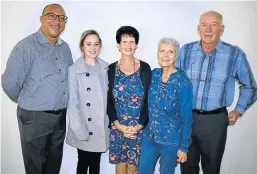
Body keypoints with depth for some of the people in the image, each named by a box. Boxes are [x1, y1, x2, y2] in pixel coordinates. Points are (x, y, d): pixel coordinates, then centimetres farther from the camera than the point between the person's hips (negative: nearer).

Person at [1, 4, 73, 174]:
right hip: (35, 117, -5)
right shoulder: (26, 46, -13)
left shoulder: (65, 48, 6)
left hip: (60, 116, 5)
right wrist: (27, 102, 0)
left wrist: (60, 103, 10)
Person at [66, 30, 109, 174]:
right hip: (85, 128, -3)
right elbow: (72, 103, -12)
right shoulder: (74, 70, -11)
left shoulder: (106, 68, 2)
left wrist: (112, 122, 3)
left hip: (102, 127, 4)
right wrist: (80, 131, -14)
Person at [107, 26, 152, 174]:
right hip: (118, 127, 1)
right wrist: (118, 125, -8)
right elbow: (108, 101, 1)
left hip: (139, 127, -1)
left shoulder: (145, 68, -3)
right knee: (120, 162, 13)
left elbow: (149, 100, -3)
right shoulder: (111, 69, 0)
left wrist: (140, 125, -10)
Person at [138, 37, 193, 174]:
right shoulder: (153, 75, -2)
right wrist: (142, 126, 9)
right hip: (149, 137, 4)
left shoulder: (183, 82, -17)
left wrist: (183, 147, -10)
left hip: (171, 140, -4)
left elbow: (186, 118, -13)